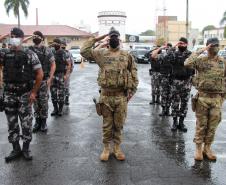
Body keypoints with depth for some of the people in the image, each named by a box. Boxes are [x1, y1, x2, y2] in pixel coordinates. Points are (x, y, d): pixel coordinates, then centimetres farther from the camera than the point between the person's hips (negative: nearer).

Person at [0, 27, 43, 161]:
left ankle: (26, 148, 19)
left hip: (25, 94, -3)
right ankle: (16, 149, 22)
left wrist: (34, 92, -8)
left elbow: (40, 74, -5)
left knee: (26, 123, 4)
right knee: (12, 123, 10)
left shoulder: (30, 54, -5)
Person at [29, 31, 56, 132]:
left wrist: (50, 78, -9)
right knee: (35, 102, 8)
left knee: (44, 102, 1)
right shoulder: (28, 50, 5)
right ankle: (37, 121, 19)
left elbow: (53, 65, -1)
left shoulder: (47, 50, -2)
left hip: (44, 80, -2)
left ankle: (44, 122, 12)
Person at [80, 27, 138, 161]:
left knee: (119, 124, 10)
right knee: (107, 124, 10)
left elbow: (134, 75, 5)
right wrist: (95, 39, 0)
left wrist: (131, 92, -1)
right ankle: (106, 148, 24)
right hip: (106, 96, 0)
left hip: (121, 96, 0)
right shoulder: (101, 53, 4)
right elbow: (84, 51, -1)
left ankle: (117, 147, 25)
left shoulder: (127, 56, 4)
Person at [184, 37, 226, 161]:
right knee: (201, 125, 5)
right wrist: (200, 51, -17)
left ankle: (207, 148, 22)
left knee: (212, 126, 8)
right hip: (202, 97, -3)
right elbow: (187, 64, -22)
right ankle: (198, 149, 16)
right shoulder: (201, 60, -3)